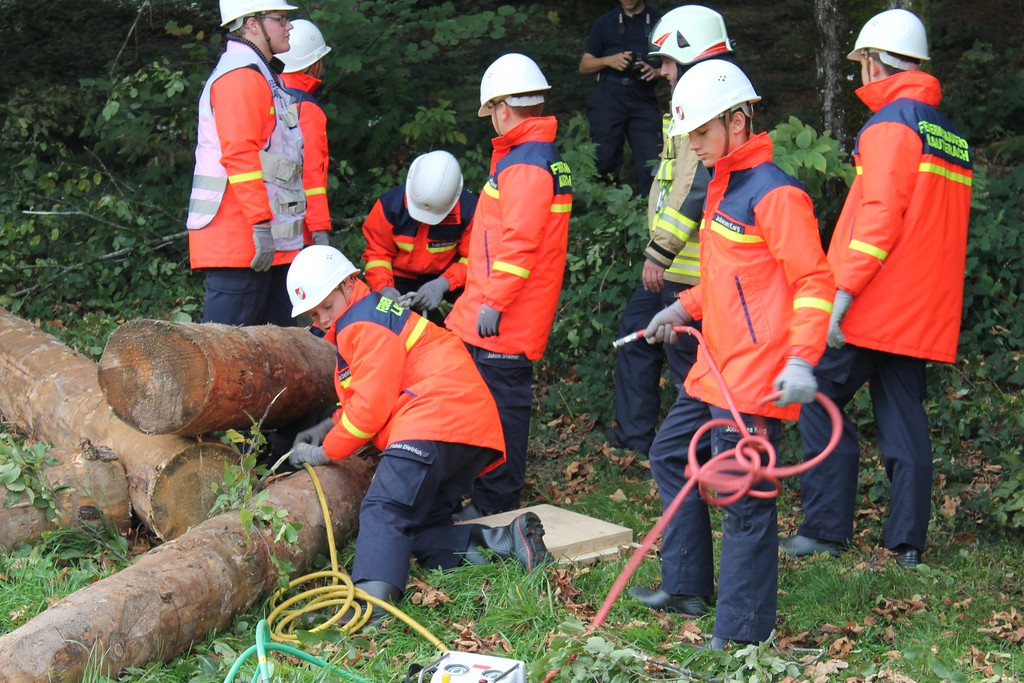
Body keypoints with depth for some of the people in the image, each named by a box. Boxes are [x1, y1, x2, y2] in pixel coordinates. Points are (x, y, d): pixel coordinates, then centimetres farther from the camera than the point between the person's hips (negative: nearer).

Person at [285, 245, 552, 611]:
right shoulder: (375, 315, 31)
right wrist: (331, 426, 18)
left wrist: (326, 452, 2)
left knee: (384, 511, -26)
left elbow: (373, 404, -8)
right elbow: (378, 395, 32)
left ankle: (371, 599, -48)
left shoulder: (363, 323, -2)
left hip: (437, 421, -11)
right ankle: (503, 541, -8)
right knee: (415, 530, 9)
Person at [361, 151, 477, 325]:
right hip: (400, 276, 1)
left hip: (444, 276, -1)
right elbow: (377, 253, -11)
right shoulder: (390, 204, -21)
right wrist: (384, 287, -30)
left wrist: (443, 284, -34)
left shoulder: (469, 209, -24)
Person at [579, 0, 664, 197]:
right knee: (604, 159, -8)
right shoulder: (605, 22, 20)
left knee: (651, 163, -13)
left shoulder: (659, 21, 16)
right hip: (608, 97, 1)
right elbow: (584, 66, 16)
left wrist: (656, 72, -8)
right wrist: (609, 61, -4)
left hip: (644, 99, -1)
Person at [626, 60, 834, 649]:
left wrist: (802, 359, -28)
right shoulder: (723, 185, 14)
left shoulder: (775, 194, -16)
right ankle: (687, 588, 31)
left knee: (744, 495, -6)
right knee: (671, 454, 20)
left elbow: (813, 282, -19)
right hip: (715, 367, 11)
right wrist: (686, 308, 22)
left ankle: (744, 631, 3)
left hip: (756, 376, -11)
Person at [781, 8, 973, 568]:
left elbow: (880, 216, -20)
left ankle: (826, 528, 0)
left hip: (872, 306, -8)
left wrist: (841, 290, -21)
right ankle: (908, 541, 11)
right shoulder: (951, 135, 16)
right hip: (923, 312, 8)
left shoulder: (891, 123, -10)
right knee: (904, 417, 10)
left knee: (819, 400, 0)